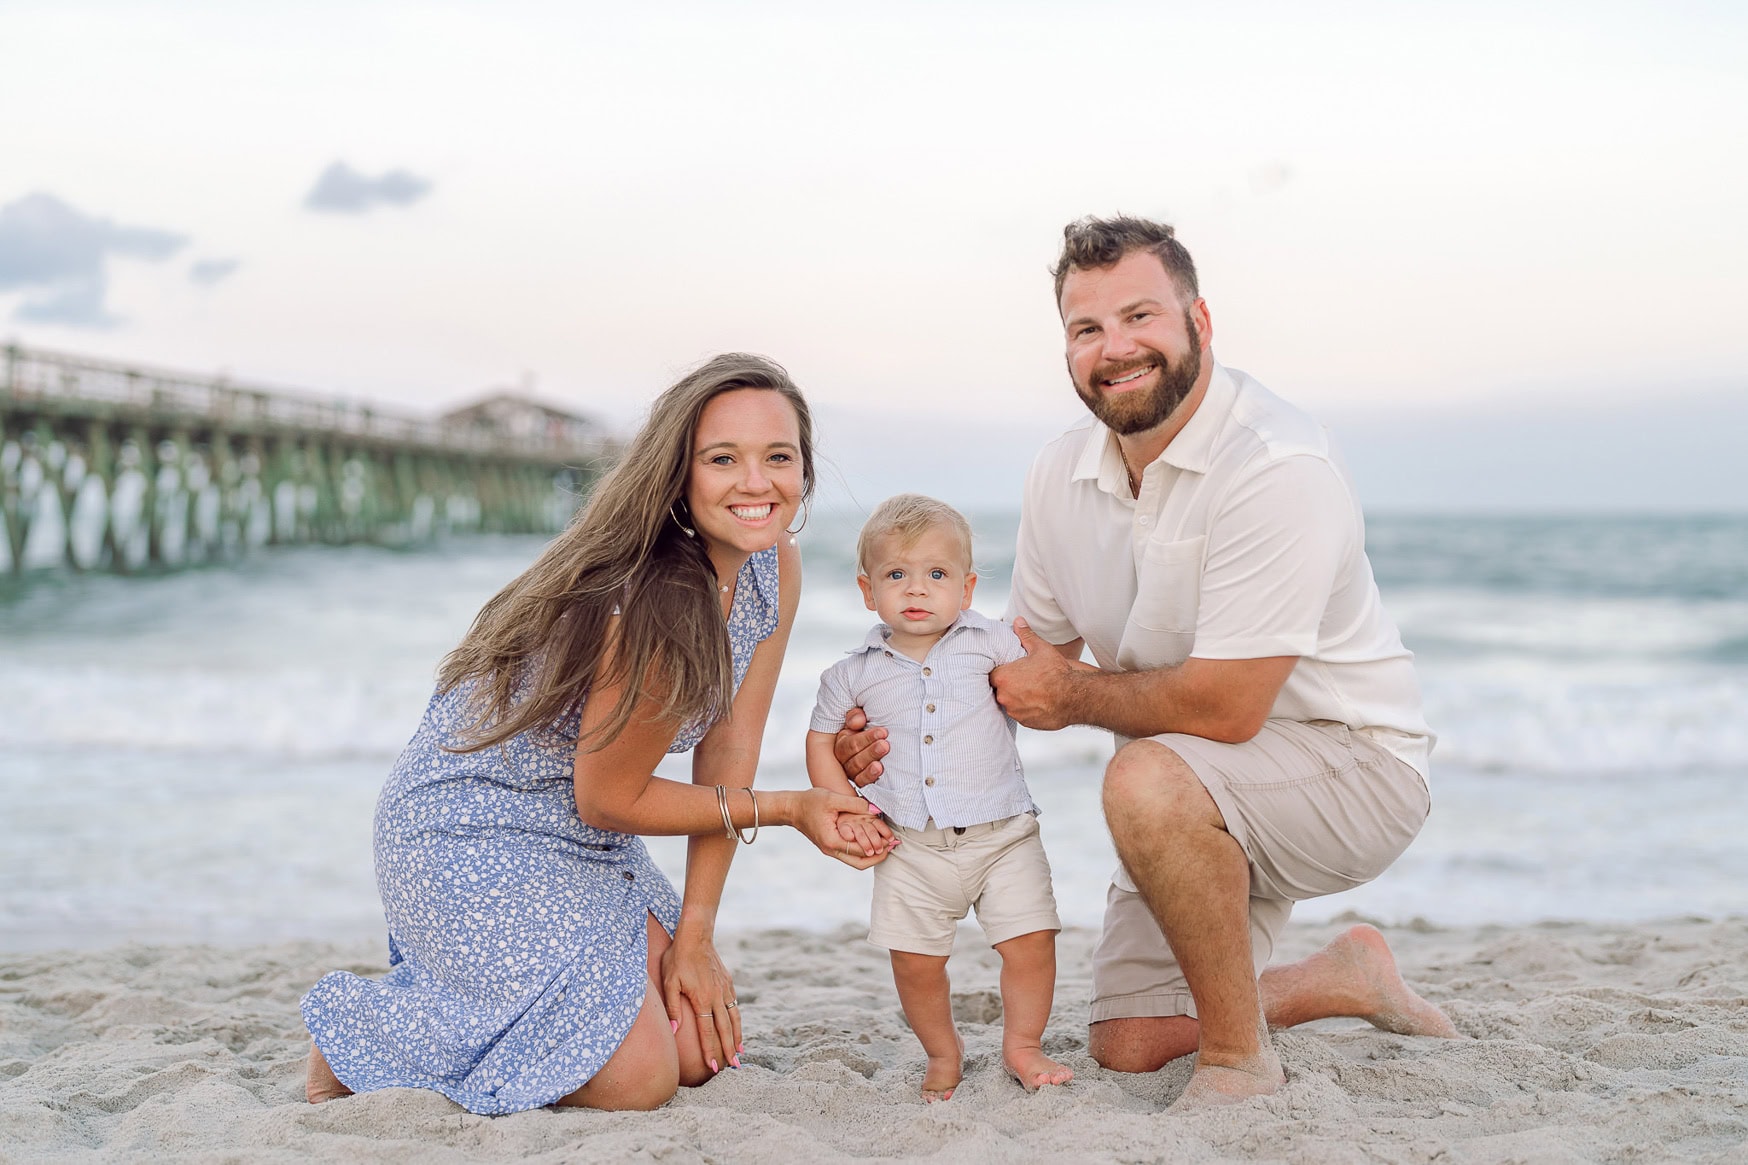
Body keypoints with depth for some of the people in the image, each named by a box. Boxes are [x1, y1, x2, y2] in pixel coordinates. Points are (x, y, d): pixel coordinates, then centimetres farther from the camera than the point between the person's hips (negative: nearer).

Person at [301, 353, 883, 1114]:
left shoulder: (775, 570, -6)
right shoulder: (652, 608, -31)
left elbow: (727, 752, -2)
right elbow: (608, 800, -19)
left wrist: (694, 936, -3)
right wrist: (789, 809, -13)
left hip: (585, 849, 9)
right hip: (473, 831, -8)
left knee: (704, 1053, 7)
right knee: (638, 1079, -12)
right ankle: (361, 1039, 7)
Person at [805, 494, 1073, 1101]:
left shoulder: (993, 644, 0)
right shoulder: (856, 672, 2)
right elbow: (821, 741, 12)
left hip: (1002, 833, 0)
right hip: (910, 847, 1)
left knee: (1031, 939, -5)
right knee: (914, 959, 1)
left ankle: (1022, 1045, 18)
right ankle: (942, 1052, 26)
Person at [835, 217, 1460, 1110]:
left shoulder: (1276, 467, -26)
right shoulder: (1062, 475, -2)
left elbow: (1222, 707, -29)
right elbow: (1035, 659, 8)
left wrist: (1074, 696, -13)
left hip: (1352, 765, -7)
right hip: (1207, 803, 8)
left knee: (1147, 780, -36)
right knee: (1129, 1047, 6)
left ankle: (1241, 1061, -15)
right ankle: (1347, 978, 29)